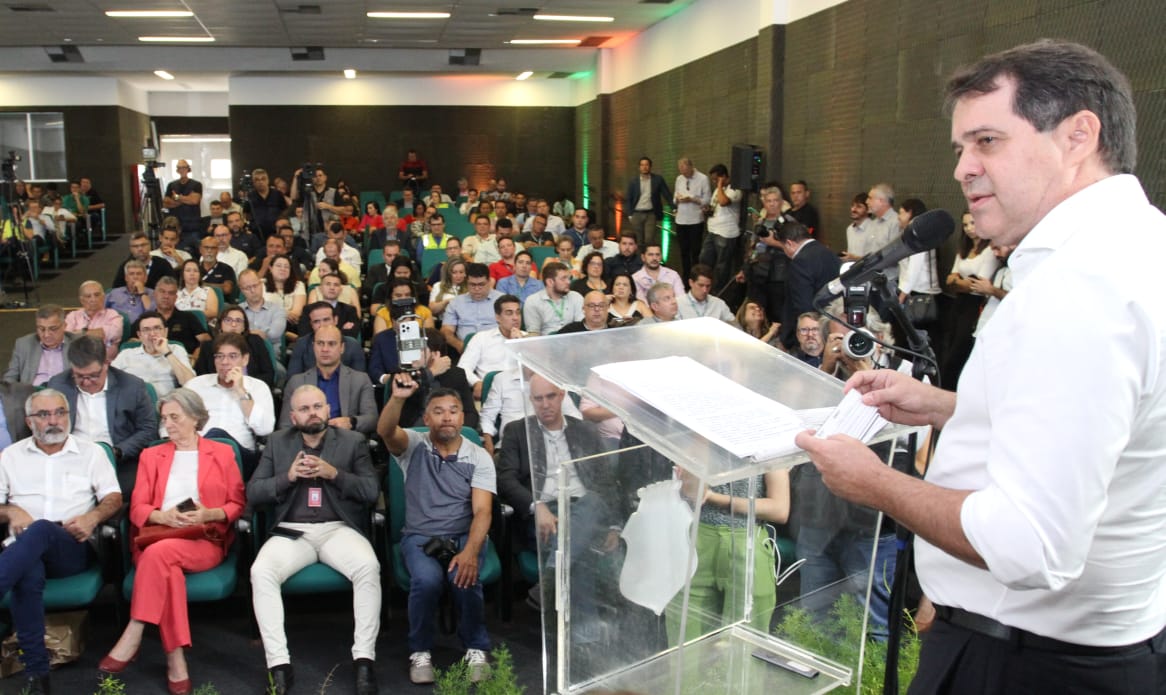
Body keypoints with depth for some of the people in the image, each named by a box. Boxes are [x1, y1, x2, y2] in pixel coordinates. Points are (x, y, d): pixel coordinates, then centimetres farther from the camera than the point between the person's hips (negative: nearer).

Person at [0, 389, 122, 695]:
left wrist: (93, 517, -12)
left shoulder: (91, 452, 15)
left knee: (41, 530, -37)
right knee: (29, 574, -36)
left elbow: (114, 498, 8)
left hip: (72, 548, -1)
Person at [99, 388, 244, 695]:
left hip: (205, 542, -2)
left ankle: (133, 636, -31)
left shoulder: (223, 453, 13)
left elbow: (237, 505, 8)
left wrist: (208, 514, -13)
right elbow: (137, 508, 10)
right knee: (166, 566, -35)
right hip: (156, 539, 2)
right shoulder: (151, 455, 20)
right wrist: (164, 516, -13)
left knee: (160, 552, -35)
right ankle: (175, 658, -35)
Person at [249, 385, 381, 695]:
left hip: (339, 529, -1)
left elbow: (372, 492, 2)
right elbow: (253, 494, 9)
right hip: (291, 532, 2)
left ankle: (364, 657, -22)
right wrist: (288, 476, -8)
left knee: (368, 567, -32)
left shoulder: (353, 441, 9)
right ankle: (279, 663, -23)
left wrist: (334, 473, -11)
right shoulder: (277, 442, 14)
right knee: (261, 571, -29)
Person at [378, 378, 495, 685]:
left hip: (464, 536, 0)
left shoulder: (479, 457, -1)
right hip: (420, 537, 0)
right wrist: (398, 398, -41)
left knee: (465, 578, -31)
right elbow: (385, 431, -22)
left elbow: (482, 511, -11)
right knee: (427, 579, -32)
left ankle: (476, 650, -4)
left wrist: (470, 551, -29)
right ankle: (420, 652, -6)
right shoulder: (414, 446, 1)